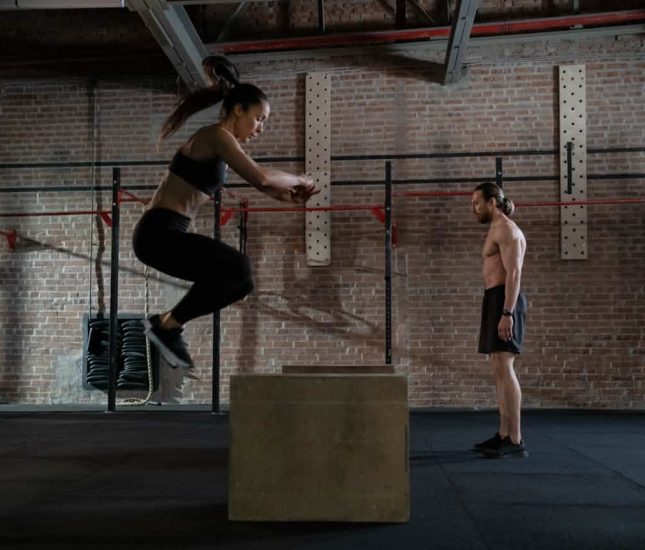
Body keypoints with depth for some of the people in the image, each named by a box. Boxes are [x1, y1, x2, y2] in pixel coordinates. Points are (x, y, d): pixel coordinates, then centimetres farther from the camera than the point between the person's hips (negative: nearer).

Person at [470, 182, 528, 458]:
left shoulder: (506, 229, -9)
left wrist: (507, 313, -25)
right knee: (499, 369, 9)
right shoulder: (498, 230, 23)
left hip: (504, 302, -11)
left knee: (503, 368, -14)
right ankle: (504, 435, 14)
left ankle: (515, 440, -14)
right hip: (497, 302, 11)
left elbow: (514, 273, -19)